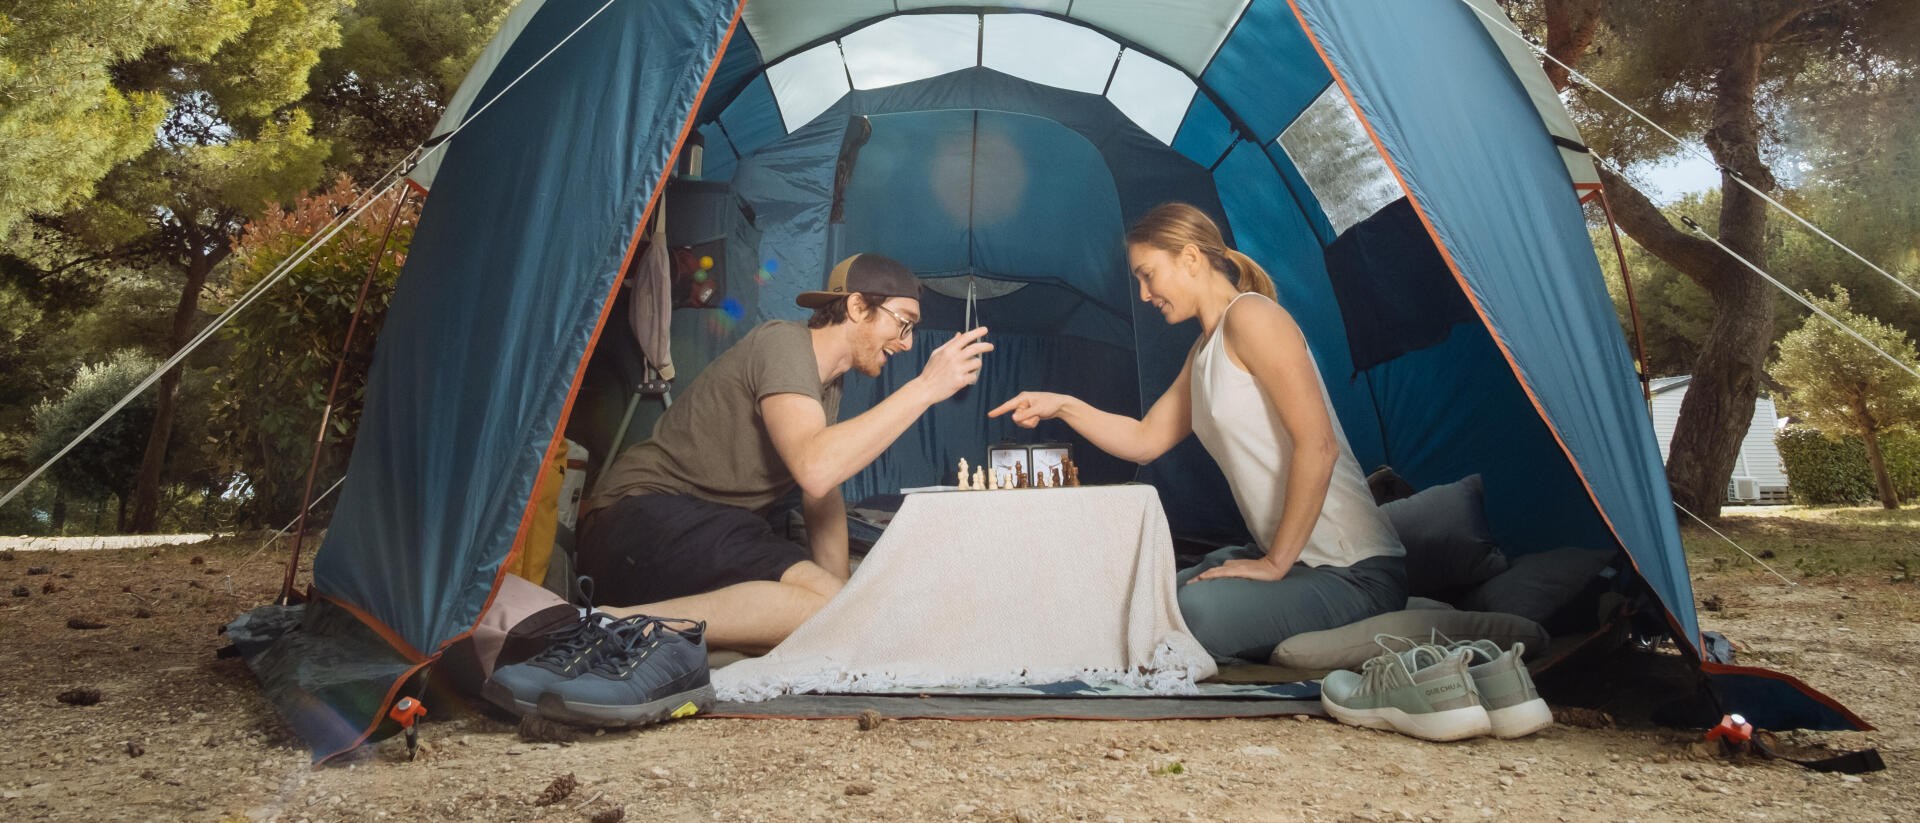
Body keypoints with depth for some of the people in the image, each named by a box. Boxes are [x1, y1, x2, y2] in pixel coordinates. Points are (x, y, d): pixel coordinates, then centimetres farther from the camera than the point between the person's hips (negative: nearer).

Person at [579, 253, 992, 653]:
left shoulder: (827, 385, 16)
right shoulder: (784, 343, -13)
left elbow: (825, 500, 17)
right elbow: (815, 469, -30)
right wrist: (925, 388, -25)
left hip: (713, 530, 10)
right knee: (821, 602, -29)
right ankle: (616, 624, -27)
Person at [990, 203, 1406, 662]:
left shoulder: (1250, 315, -14)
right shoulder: (1205, 352, 16)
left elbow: (1317, 445, -22)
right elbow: (1145, 441, 22)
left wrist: (1276, 563, -19)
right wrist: (1063, 406, 11)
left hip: (1355, 572, -9)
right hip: (1293, 557, 9)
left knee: (1198, 610, -31)